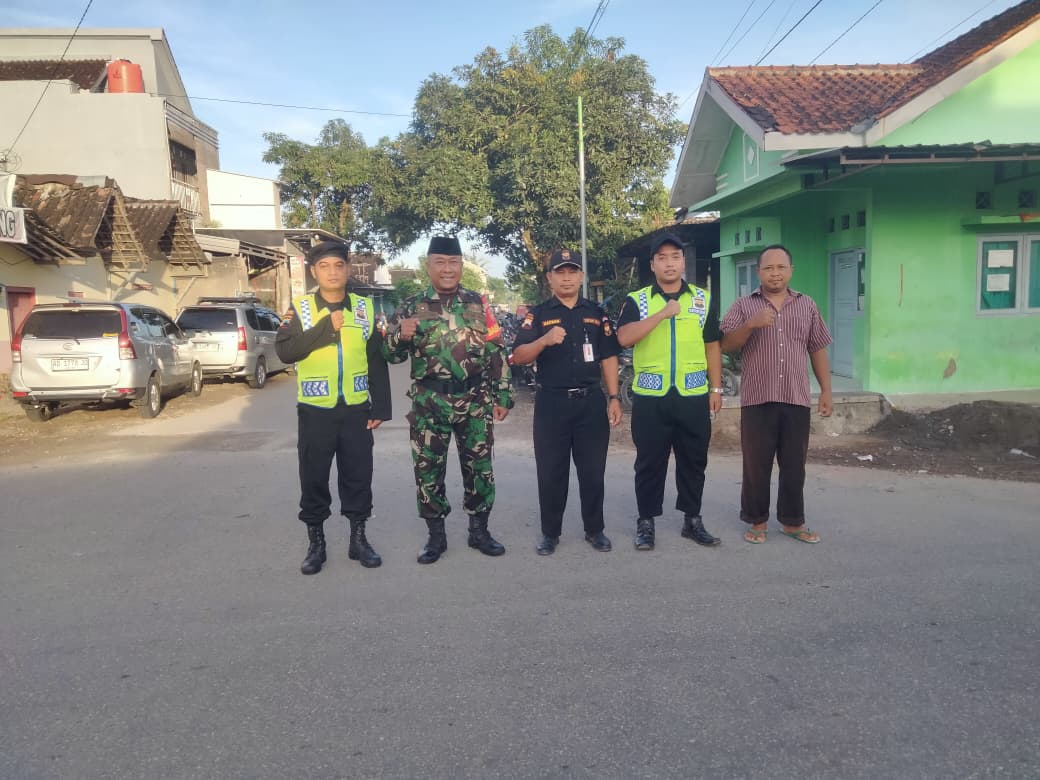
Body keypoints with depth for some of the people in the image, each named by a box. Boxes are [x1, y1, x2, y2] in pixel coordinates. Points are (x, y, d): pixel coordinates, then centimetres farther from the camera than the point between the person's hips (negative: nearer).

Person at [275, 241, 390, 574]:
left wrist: (380, 407, 1)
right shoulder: (299, 307, 0)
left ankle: (358, 539, 22)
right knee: (313, 478, 6)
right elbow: (285, 351, -14)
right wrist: (327, 327, -18)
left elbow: (377, 361, 5)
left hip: (356, 409, 1)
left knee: (358, 476, 8)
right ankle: (316, 544, 21)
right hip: (315, 410, -1)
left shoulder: (365, 307, 4)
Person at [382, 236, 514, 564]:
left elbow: (496, 352, 6)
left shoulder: (478, 303, 4)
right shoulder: (412, 307, 2)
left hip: (475, 401, 1)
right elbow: (390, 355, 1)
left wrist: (502, 395, 2)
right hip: (429, 403, 0)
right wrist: (400, 335, -20)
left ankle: (479, 530, 24)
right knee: (428, 469, 5)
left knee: (479, 467, 8)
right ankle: (436, 535, 20)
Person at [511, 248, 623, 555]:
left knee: (593, 470, 7)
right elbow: (518, 357, -7)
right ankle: (550, 532, 18)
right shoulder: (538, 315, 3)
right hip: (551, 402, -1)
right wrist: (544, 340, -25)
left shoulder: (596, 313, 9)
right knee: (551, 471, 5)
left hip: (591, 401, 2)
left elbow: (608, 357, 9)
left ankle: (594, 529, 21)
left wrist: (614, 397, 2)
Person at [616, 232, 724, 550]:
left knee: (693, 460, 10)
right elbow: (624, 338, -15)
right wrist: (663, 313, -20)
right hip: (650, 396, -2)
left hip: (693, 395, 2)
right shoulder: (636, 300, 2)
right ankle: (646, 522, 17)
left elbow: (712, 346, 11)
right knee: (650, 462, 6)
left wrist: (716, 388, 6)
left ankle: (692, 519, 24)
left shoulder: (703, 298, 9)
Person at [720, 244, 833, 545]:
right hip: (757, 399, -2)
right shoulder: (743, 306, 4)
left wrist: (826, 390, 8)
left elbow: (818, 350, 13)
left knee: (794, 465, 8)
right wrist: (750, 324, -21)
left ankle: (792, 521, 22)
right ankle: (756, 521, 17)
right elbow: (726, 345, -5)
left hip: (797, 399, 2)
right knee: (756, 464, 4)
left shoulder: (807, 306, 11)